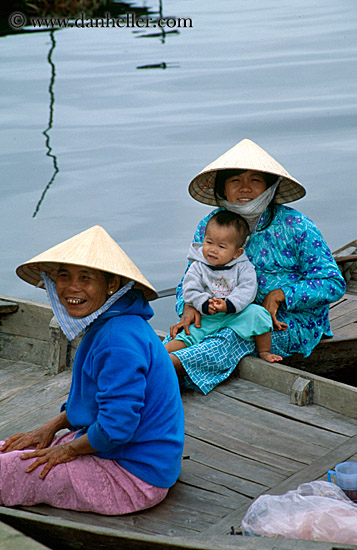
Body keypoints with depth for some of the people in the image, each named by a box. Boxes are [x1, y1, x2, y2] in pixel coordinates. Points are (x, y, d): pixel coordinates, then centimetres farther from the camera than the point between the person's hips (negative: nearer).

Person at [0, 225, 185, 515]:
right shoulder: (104, 325, 5)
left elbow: (116, 428, -28)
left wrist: (69, 450, -12)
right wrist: (51, 427, 8)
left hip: (134, 477, -10)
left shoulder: (120, 339, -27)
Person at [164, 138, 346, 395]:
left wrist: (279, 294, -18)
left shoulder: (295, 226, -8)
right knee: (184, 330, -25)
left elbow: (333, 283, -7)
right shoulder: (209, 226, 3)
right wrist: (189, 306, -15)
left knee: (240, 335, -36)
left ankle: (173, 365, -53)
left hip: (292, 322, -4)